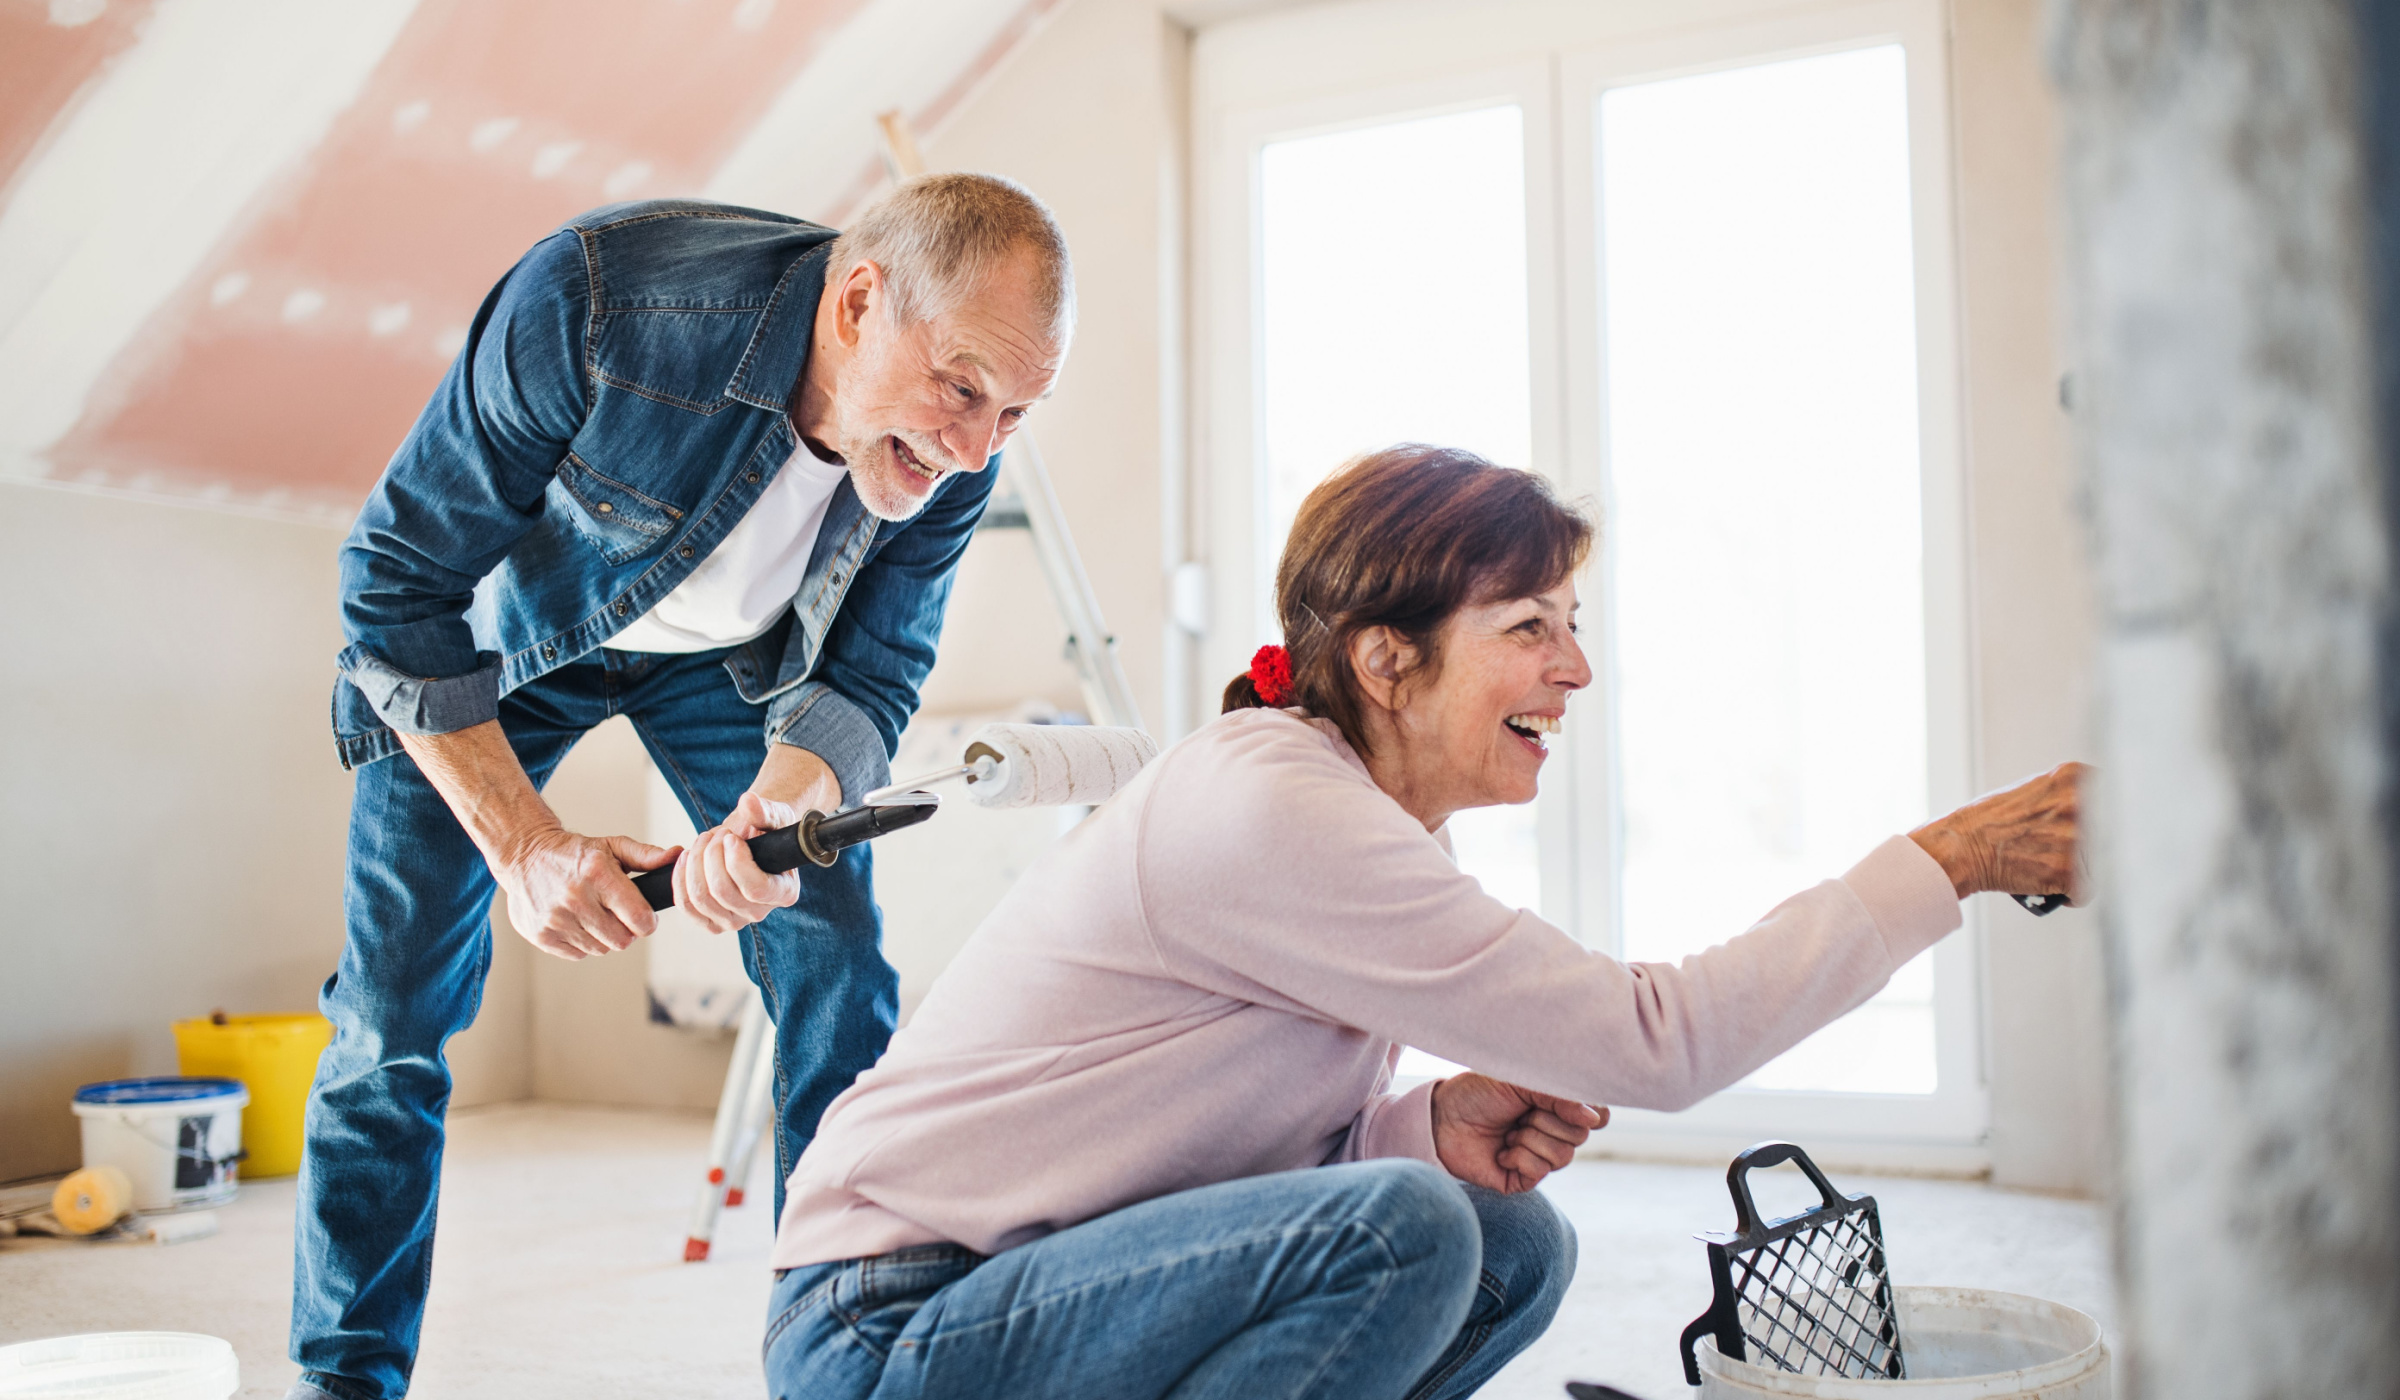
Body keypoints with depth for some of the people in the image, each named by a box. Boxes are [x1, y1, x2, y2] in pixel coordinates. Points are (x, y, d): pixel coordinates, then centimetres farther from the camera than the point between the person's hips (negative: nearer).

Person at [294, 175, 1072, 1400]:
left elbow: (870, 676, -15)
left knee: (839, 983, -10)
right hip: (502, 626, -2)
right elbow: (395, 581, -28)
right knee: (393, 1011, -5)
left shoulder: (953, 455, -26)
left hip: (728, 653, 3)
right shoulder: (591, 303, -39)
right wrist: (523, 842, -33)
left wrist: (777, 806, -38)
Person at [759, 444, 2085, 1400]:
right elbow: (1654, 1039, -24)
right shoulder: (1270, 806, -24)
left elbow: (1277, 1132, 10)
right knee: (1403, 1226, -27)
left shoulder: (1341, 799, 6)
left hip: (1036, 1277, 9)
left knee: (1513, 1244, 2)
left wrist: (1434, 1126, -11)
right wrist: (1951, 859, -18)